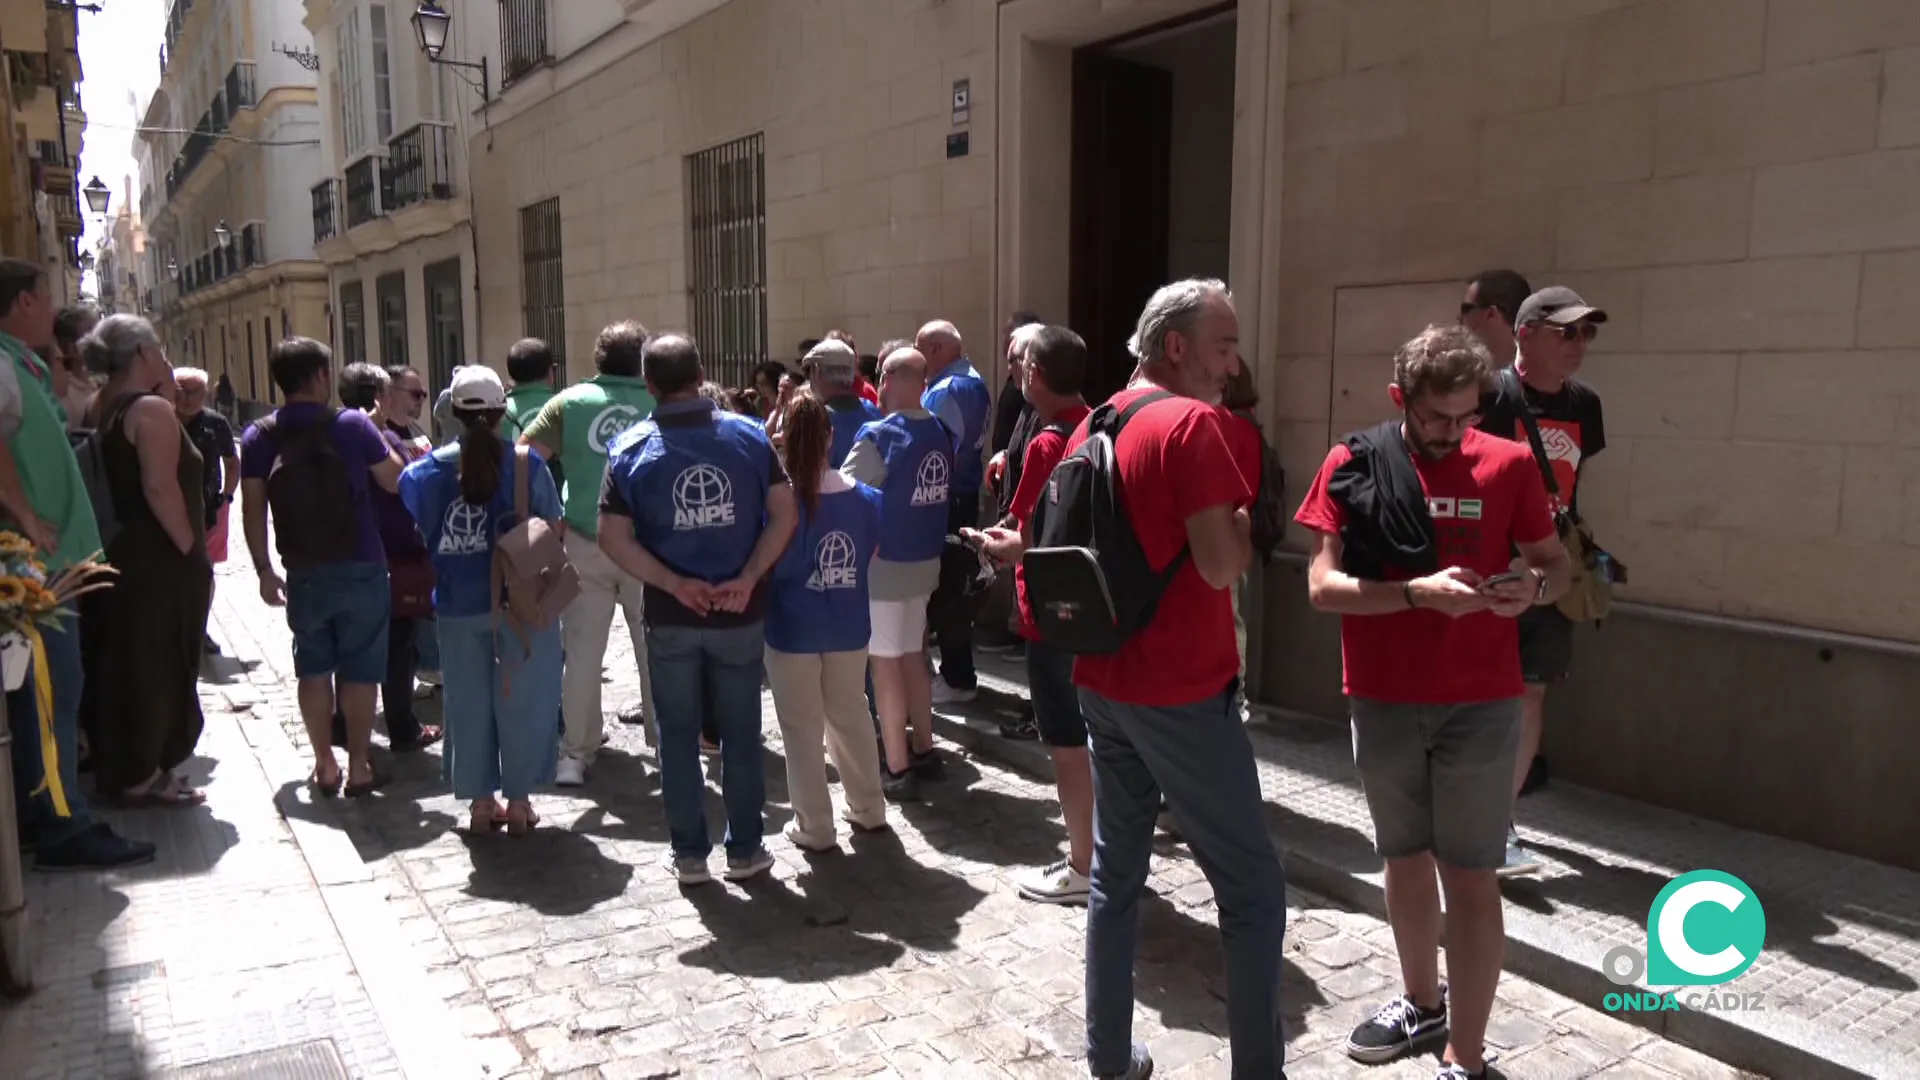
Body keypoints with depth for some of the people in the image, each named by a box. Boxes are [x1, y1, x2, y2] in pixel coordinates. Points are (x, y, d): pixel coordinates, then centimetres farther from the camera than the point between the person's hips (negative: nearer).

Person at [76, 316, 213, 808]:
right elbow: (159, 486, -24)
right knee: (156, 667, -1)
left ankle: (120, 767, 27)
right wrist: (192, 550, -19)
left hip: (120, 553, 10)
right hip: (158, 561, -10)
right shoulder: (151, 409, -16)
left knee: (124, 664, 17)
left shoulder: (102, 409, 14)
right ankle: (140, 777, 7)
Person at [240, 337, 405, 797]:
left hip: (304, 573, 3)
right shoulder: (352, 425, -9)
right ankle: (359, 766, 11)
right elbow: (395, 481, 0)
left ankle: (324, 766, 19)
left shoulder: (258, 437, -2)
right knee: (360, 669, 6)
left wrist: (264, 570, 7)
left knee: (313, 669, 14)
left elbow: (253, 510, -2)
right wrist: (378, 438, 17)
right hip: (360, 569, -2)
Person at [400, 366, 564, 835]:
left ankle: (480, 802, 22)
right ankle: (518, 801, 17)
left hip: (458, 604, 2)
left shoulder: (432, 467, -4)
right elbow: (553, 528, -7)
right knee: (521, 699, 10)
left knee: (468, 701, 14)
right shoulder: (527, 464, -11)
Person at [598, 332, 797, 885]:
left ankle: (690, 854, 21)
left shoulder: (632, 449, -5)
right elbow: (784, 513, -8)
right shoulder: (749, 435, -3)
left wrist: (673, 584, -10)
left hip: (670, 616, 0)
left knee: (679, 735, 12)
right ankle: (745, 850, 22)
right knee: (741, 733, 12)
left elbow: (613, 539, -9)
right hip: (739, 612, 1)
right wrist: (748, 579, -11)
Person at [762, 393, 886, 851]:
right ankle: (869, 808, 32)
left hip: (792, 629, -4)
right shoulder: (864, 497, -3)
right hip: (848, 627, 4)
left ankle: (814, 826, 17)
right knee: (850, 715, 20)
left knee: (802, 728, 9)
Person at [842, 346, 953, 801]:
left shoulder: (878, 436, -18)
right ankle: (923, 751, 27)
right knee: (913, 655, 19)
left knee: (885, 662, 3)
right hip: (926, 560, 7)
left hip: (884, 562, -6)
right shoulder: (940, 433, 2)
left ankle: (897, 769, 8)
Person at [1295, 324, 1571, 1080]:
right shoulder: (1351, 467, -4)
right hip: (1382, 703, 2)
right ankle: (1422, 1002, 40)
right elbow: (1322, 585, -9)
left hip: (1480, 704, -1)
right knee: (1405, 859, 18)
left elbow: (1557, 564, 7)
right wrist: (1418, 593, -22)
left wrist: (1530, 586, -16)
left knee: (1469, 876, 2)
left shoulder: (1507, 465, -3)